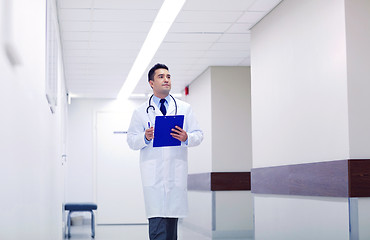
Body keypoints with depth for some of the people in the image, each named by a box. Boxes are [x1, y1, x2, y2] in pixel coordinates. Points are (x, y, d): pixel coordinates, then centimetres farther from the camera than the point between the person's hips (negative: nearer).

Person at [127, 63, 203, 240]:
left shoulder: (184, 108, 15)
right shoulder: (140, 112, 11)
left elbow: (198, 135, 11)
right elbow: (131, 141, 8)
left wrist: (186, 138, -11)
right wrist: (145, 137, -13)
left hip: (177, 171, 2)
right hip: (153, 172, -2)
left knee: (172, 220, 3)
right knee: (157, 222, -12)